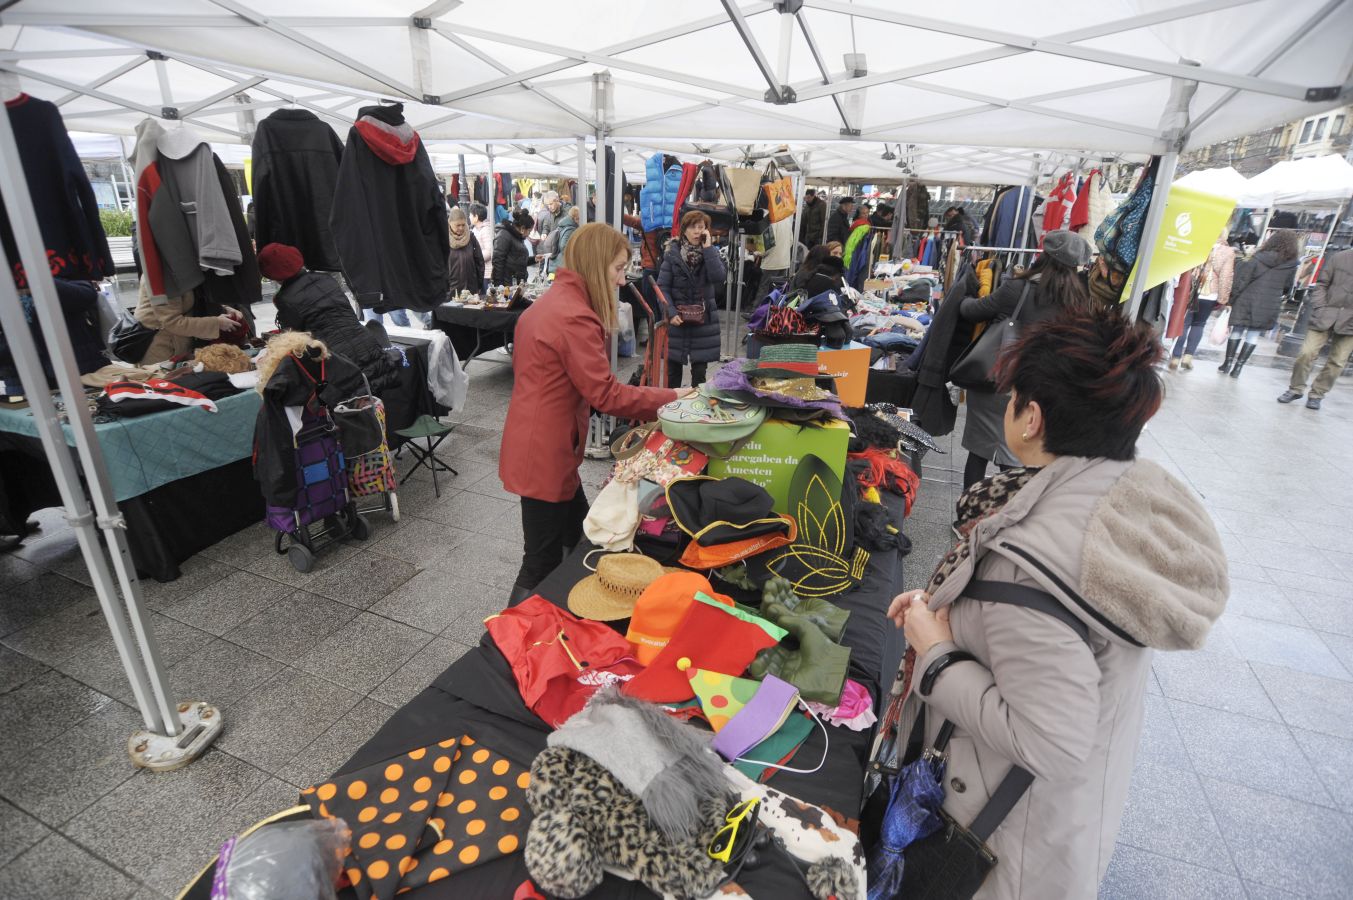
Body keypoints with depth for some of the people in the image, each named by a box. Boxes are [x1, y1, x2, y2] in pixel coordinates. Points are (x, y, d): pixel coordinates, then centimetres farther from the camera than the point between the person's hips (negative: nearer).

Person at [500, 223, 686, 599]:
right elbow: (605, 394, -22)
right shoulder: (575, 317, -22)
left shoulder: (551, 301, 10)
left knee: (581, 540, 22)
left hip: (537, 444, 11)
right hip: (545, 454, -11)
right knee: (543, 564, 4)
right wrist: (669, 398, -13)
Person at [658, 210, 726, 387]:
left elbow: (719, 278, -15)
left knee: (699, 371, 4)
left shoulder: (712, 252, 3)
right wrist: (671, 313, -16)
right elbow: (662, 286, -5)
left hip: (703, 319, 1)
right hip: (677, 317, -1)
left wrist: (708, 249, -15)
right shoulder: (673, 253, -3)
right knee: (673, 368, 7)